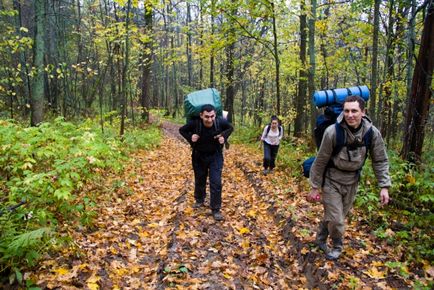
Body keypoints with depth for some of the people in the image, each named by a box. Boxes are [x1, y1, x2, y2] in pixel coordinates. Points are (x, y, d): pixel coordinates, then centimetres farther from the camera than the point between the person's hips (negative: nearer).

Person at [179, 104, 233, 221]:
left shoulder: (220, 122, -24)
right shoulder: (195, 124, -26)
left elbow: (230, 128, 0)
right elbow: (182, 130, -6)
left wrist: (224, 136, -17)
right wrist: (190, 137, -23)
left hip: (215, 156, -1)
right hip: (199, 156, 1)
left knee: (216, 183, -6)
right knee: (199, 180, 18)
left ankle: (215, 210, 6)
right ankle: (199, 200, 44)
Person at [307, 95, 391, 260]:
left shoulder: (372, 133, -15)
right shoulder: (333, 131, -24)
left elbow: (380, 161, -2)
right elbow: (321, 161, -13)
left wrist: (384, 186, -10)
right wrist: (315, 187, -7)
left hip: (352, 182, 4)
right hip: (332, 181, -3)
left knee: (337, 216, 17)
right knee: (335, 219, -1)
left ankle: (320, 239, 41)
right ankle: (337, 246, 28)